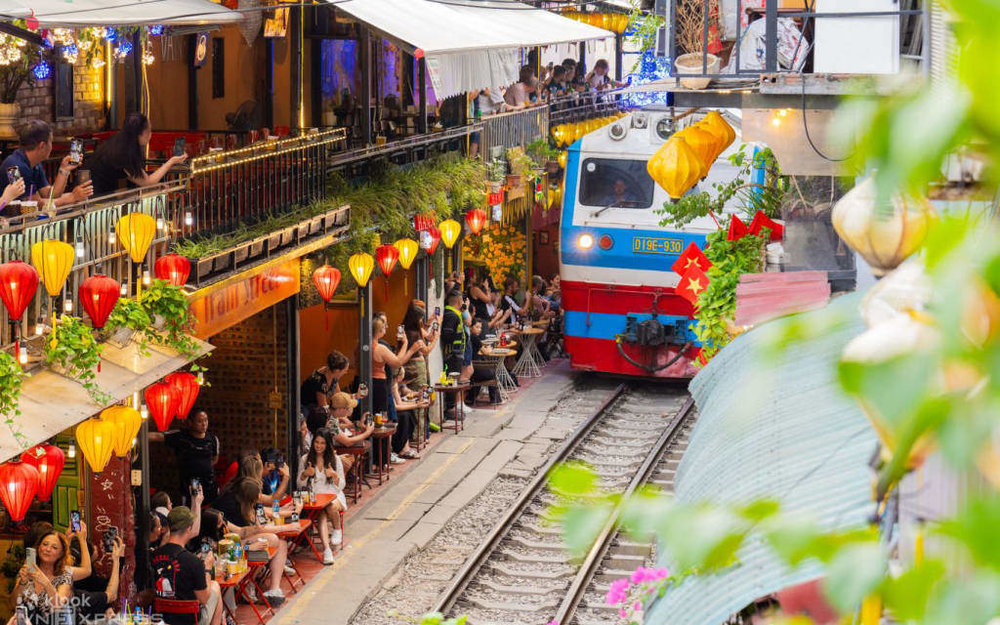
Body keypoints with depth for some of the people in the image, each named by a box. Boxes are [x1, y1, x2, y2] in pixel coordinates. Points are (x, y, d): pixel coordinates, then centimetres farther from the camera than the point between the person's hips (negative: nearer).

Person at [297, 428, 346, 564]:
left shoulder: (335, 459, 7)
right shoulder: (305, 459, 9)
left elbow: (341, 485, 5)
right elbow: (300, 485, 10)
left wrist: (334, 475, -16)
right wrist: (305, 474, -11)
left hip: (333, 495, 0)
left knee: (331, 507, -36)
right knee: (322, 515, -31)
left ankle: (337, 530, -5)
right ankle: (326, 549, -43)